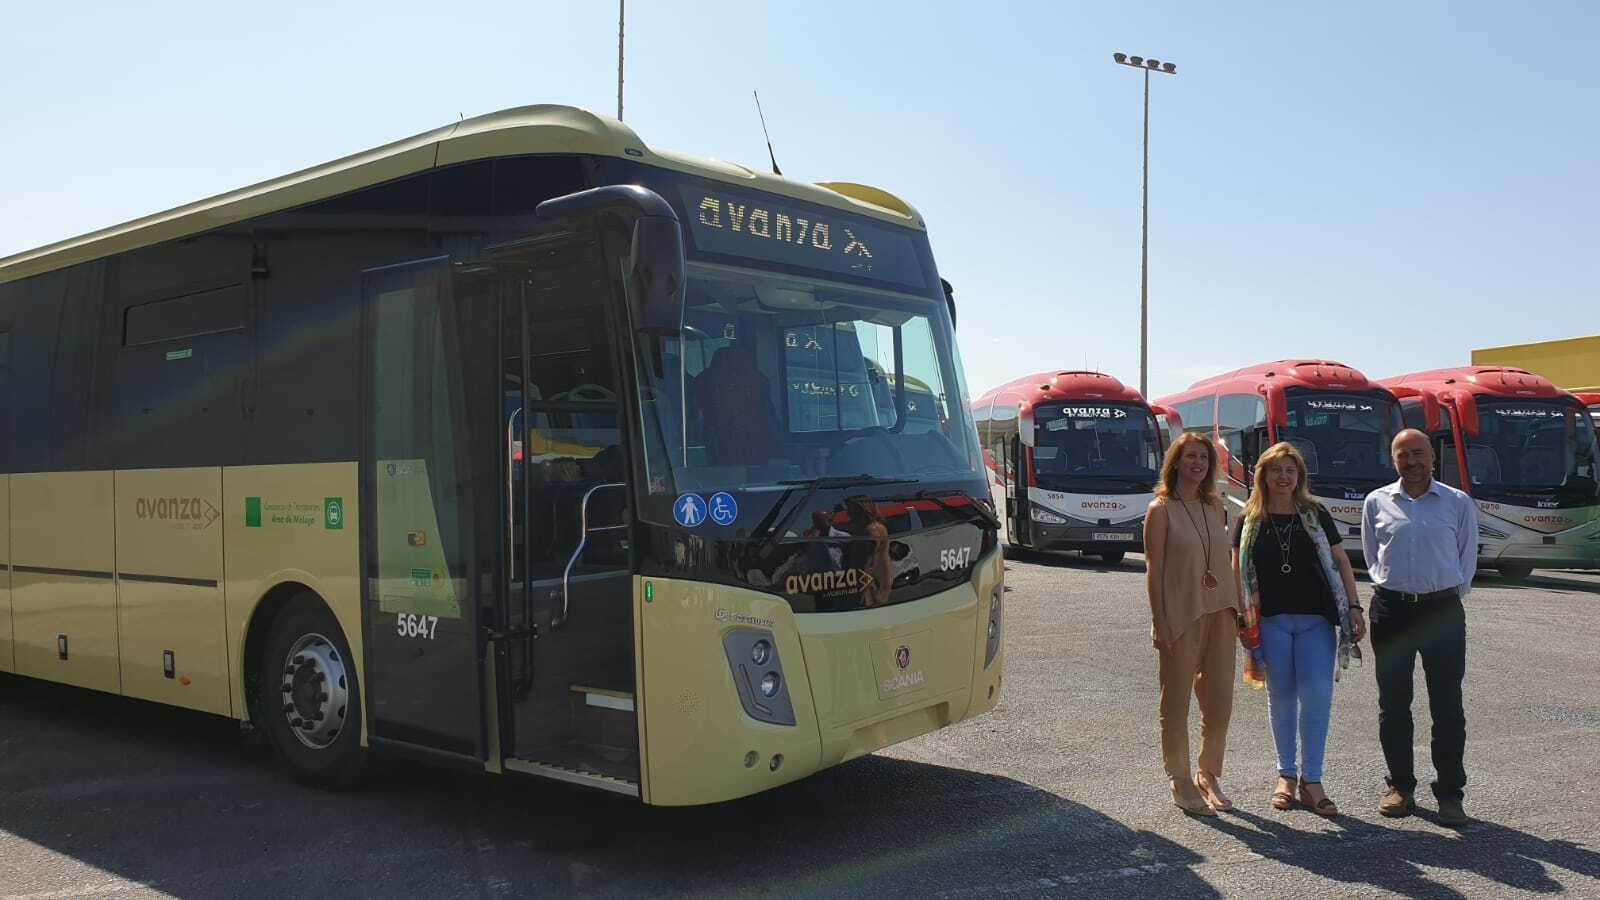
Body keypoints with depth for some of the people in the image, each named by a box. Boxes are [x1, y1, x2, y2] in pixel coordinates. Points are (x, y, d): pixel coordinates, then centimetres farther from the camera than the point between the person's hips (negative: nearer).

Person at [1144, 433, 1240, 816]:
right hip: (1180, 615, -5)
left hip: (1219, 612, 6)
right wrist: (1159, 622, -12)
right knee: (1177, 699, 2)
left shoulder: (1215, 507, 12)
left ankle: (1209, 775, 24)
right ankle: (1181, 781, 13)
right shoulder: (1161, 510, -5)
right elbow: (1153, 571, -7)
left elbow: (1225, 563, 16)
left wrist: (1236, 609, 10)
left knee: (1220, 698, 8)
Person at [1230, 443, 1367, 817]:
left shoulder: (1316, 515, 5)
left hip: (1315, 620, 0)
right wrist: (1241, 618, 0)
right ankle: (1285, 775, 20)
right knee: (1281, 696, 6)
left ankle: (1311, 780, 3)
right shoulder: (1249, 521, 4)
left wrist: (1353, 608, 1)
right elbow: (1239, 572, 7)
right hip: (1271, 621, 0)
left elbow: (1340, 562, 7)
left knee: (1317, 695, -8)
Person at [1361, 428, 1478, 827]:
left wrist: (1451, 592, 8)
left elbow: (1467, 556, 11)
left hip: (1443, 610, -1)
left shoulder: (1458, 503, 5)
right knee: (1393, 703, 6)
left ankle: (1450, 793, 8)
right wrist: (1389, 585, 10)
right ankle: (1400, 786, 17)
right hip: (1391, 610, 1)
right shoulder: (1376, 503, 8)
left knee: (1447, 704, 0)